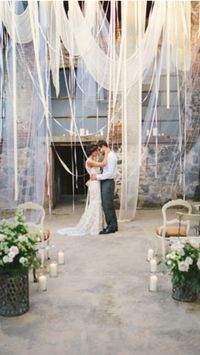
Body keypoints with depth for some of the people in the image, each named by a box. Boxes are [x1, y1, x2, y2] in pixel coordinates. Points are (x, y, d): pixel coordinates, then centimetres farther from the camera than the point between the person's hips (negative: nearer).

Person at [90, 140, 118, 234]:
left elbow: (110, 173, -20)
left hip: (108, 182, -10)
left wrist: (98, 177, -17)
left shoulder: (111, 156, -14)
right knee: (109, 205, 13)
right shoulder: (107, 156, 15)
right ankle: (113, 226, 21)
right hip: (105, 182, 10)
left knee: (107, 205, -6)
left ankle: (111, 227, 2)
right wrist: (96, 175, 5)